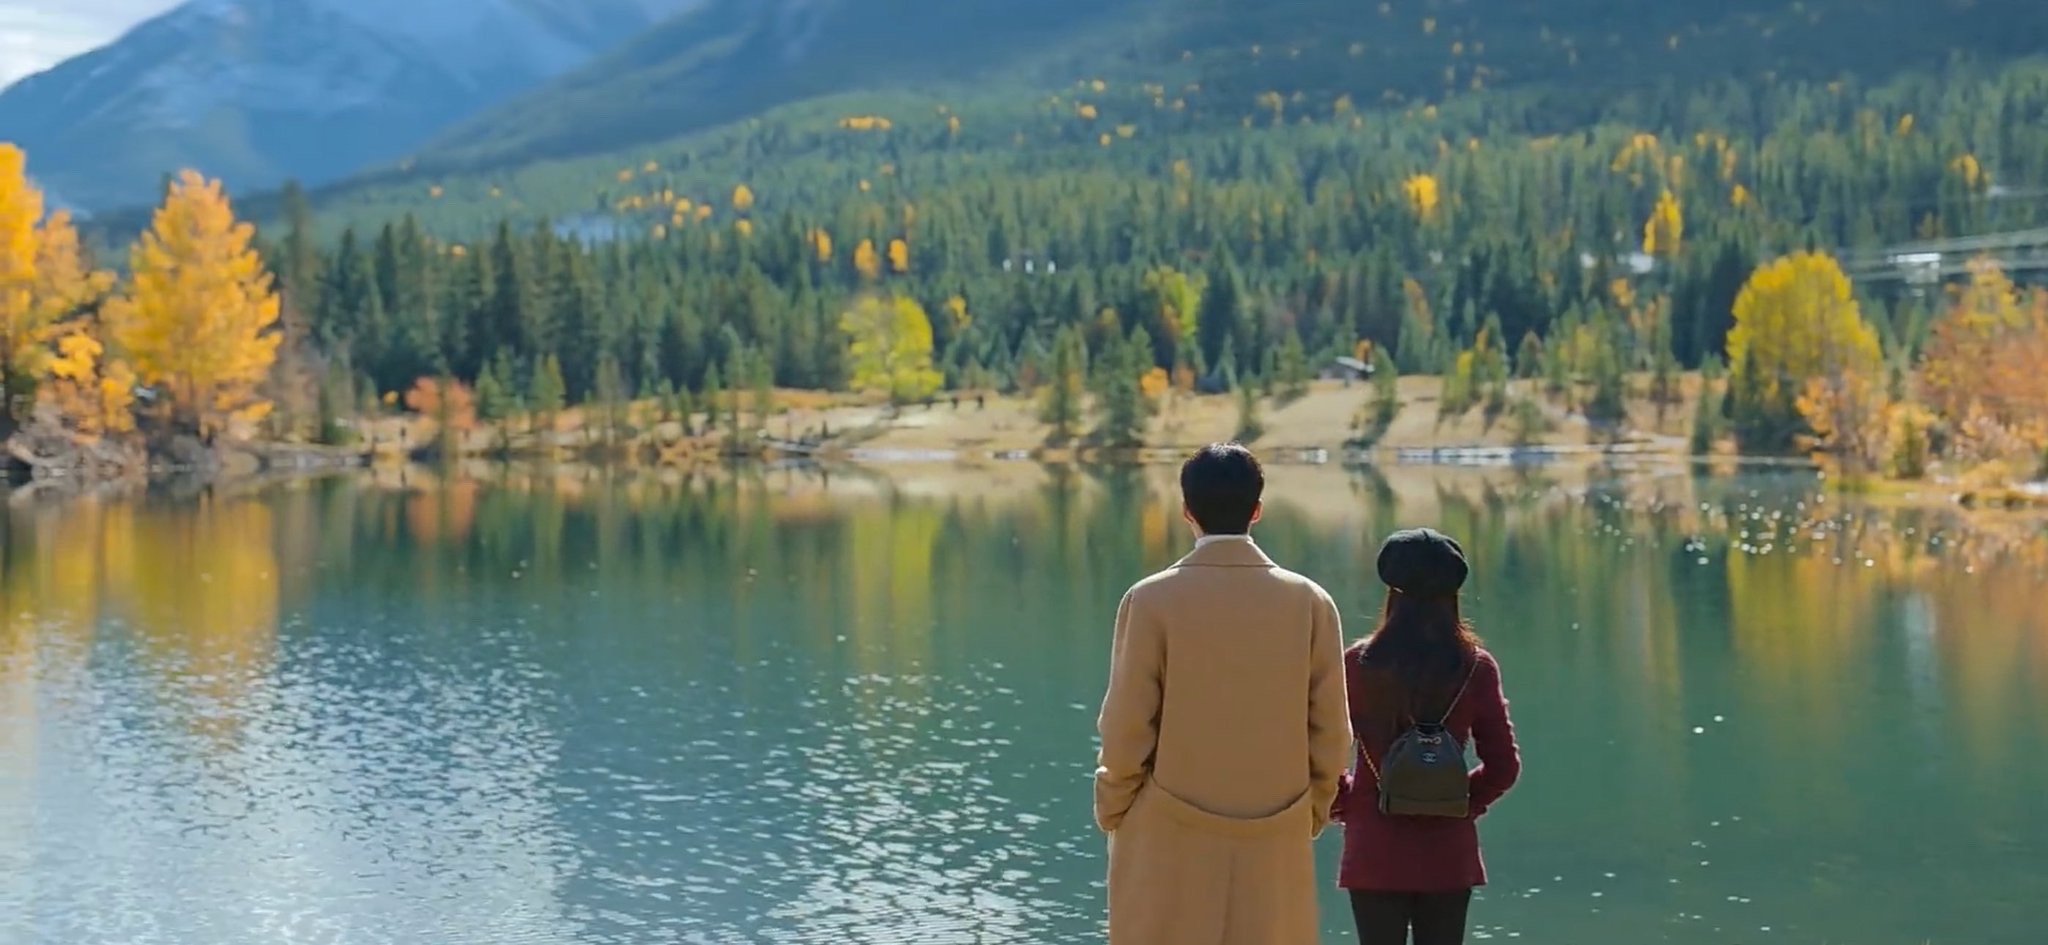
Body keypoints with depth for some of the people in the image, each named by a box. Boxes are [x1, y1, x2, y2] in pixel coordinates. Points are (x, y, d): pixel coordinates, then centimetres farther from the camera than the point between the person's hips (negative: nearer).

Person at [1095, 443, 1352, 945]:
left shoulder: (1152, 600, -8)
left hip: (1169, 848, -2)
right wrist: (1312, 813, 17)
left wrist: (1111, 811, 9)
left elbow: (1127, 729, -6)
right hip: (1276, 848, 2)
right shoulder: (1310, 603, -2)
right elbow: (1330, 734, 2)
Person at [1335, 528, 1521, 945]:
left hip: (1375, 851, -1)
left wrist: (1344, 803, 12)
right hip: (1448, 853, 1)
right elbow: (1504, 766, 0)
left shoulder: (1359, 664, -8)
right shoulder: (1476, 668, -4)